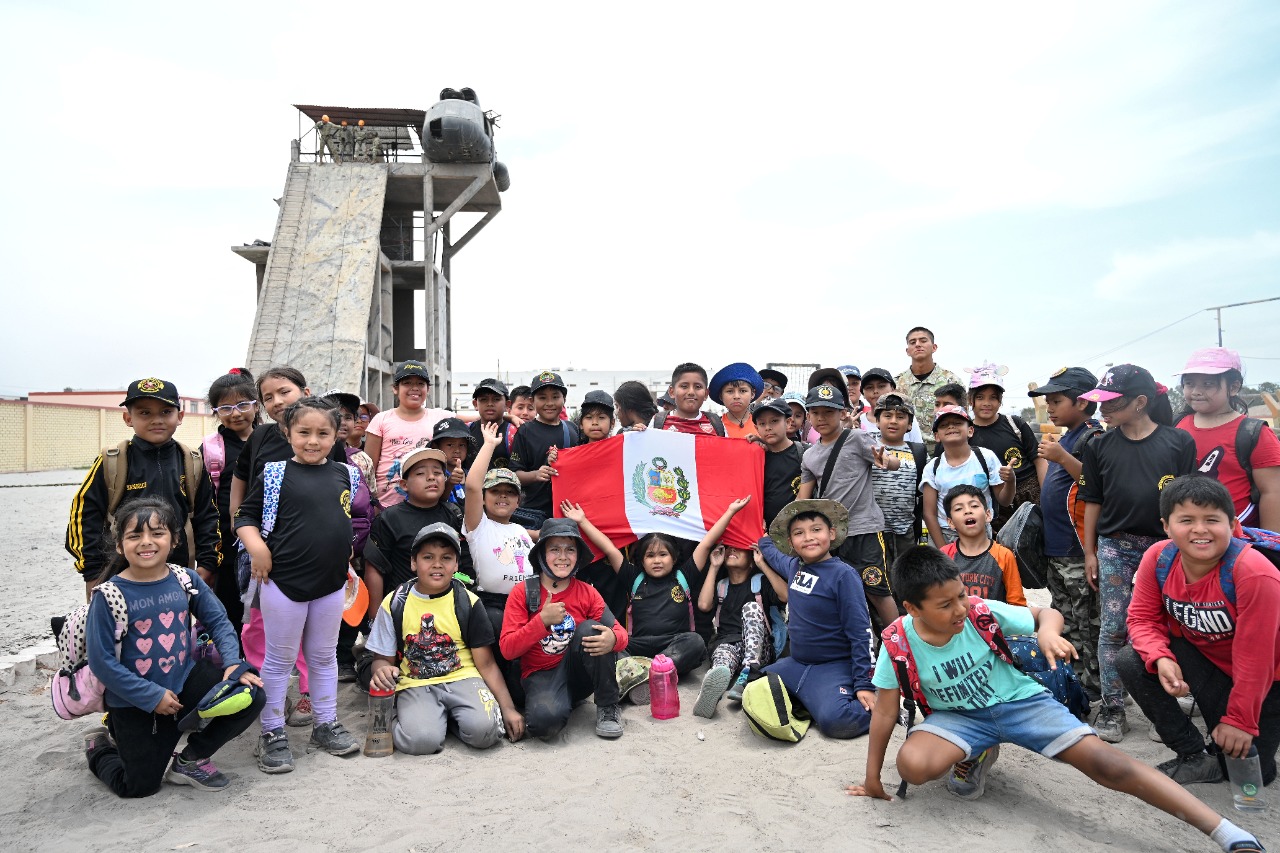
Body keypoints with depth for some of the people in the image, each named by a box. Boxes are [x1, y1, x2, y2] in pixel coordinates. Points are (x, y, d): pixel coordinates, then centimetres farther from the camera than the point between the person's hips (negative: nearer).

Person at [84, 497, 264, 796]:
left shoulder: (185, 580, -6)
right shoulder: (109, 596, -18)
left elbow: (218, 621, 2)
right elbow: (101, 660, -16)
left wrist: (233, 663, -14)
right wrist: (153, 696, -18)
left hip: (185, 678, 3)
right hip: (134, 701, -3)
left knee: (250, 696, -16)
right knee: (140, 787, 3)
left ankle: (191, 759, 8)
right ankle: (100, 747, 37)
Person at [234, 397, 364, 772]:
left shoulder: (345, 475, 3)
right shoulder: (275, 474, -8)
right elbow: (245, 516, -2)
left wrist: (347, 562, 13)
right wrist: (257, 547, -18)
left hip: (331, 583, 4)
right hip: (284, 582, -4)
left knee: (323, 656, 17)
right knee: (280, 659, 8)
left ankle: (326, 724, 30)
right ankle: (272, 733, 21)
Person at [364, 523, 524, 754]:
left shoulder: (468, 602, 2)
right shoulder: (394, 603, 3)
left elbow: (486, 664, 3)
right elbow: (383, 658, 8)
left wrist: (508, 708, -5)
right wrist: (381, 671, -18)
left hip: (462, 678, 1)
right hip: (415, 685, 0)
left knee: (484, 730, -28)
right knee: (421, 739, -30)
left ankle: (452, 716, 4)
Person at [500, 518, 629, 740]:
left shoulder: (587, 593, 2)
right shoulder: (522, 593, -4)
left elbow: (620, 632, -4)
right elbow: (507, 649, -10)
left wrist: (613, 639, -29)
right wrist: (543, 620, -23)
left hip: (578, 672, 4)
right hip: (540, 674, -3)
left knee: (590, 628, -26)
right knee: (545, 719, -37)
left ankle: (608, 707, -12)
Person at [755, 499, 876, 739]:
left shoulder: (843, 574, -15)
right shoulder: (794, 566, 5)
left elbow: (860, 632, -16)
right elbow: (771, 552, 31)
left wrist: (864, 684, -18)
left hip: (833, 667, -7)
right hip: (796, 663, 8)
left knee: (834, 720, -31)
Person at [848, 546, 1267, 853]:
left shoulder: (982, 614, -20)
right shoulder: (899, 642, -21)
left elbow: (1045, 612, -5)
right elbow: (885, 711, -11)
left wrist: (1048, 629, -31)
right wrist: (872, 778, -6)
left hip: (1018, 701, 0)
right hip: (958, 716, 0)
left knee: (1104, 761, -20)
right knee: (913, 765, -31)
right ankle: (975, 756, 3)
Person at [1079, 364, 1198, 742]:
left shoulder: (1179, 441, -2)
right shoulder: (1101, 446, 4)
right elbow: (1093, 501, 7)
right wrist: (1090, 553, 5)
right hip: (1115, 547, 1)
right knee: (1114, 629, 2)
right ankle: (1112, 709, 11)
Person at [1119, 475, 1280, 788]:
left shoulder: (1254, 572, -32)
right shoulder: (1157, 558, -19)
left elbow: (1254, 658, -25)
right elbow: (1143, 618, -9)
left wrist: (1240, 720, -18)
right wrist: (1161, 659, -30)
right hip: (1201, 654, 4)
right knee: (1130, 662, -22)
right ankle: (1193, 757, -6)